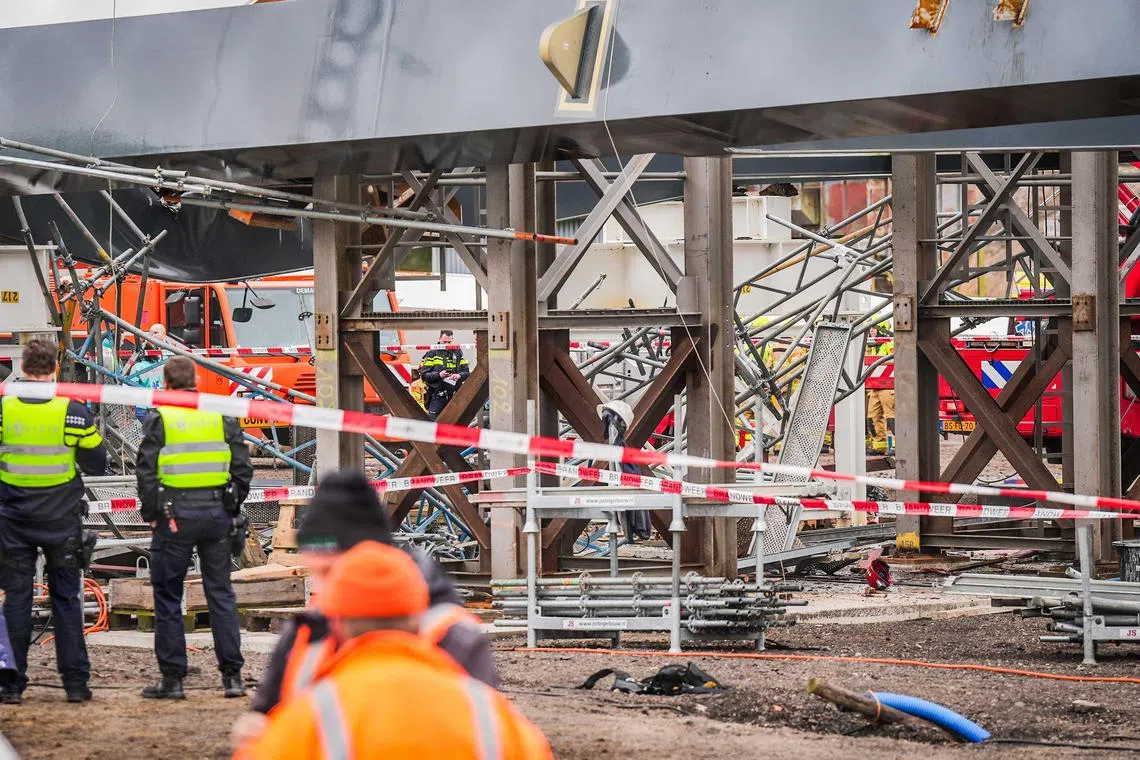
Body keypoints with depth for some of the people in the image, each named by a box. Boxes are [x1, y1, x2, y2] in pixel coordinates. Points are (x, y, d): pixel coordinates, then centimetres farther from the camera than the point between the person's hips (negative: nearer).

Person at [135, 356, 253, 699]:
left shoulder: (159, 418, -4)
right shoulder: (222, 415, 6)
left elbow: (146, 471, -7)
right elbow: (242, 467, 4)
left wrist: (151, 514, 3)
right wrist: (232, 509, 14)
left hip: (174, 516, -3)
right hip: (216, 514, 3)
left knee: (168, 596, 5)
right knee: (221, 593, 8)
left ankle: (172, 678, 5)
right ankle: (232, 675, 5)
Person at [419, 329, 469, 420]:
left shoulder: (457, 353, 12)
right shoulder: (432, 354, 1)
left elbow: (467, 372, 10)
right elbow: (424, 374, -5)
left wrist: (459, 376, -12)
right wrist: (438, 375, -20)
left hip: (454, 395, 3)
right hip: (437, 395, -3)